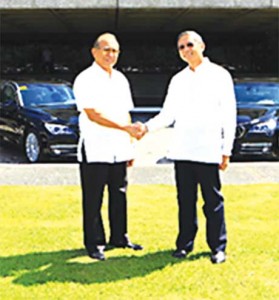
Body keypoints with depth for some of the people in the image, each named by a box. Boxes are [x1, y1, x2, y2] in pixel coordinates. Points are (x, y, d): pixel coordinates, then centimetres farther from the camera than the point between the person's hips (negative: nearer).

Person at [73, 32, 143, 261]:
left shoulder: (120, 79, 15)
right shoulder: (85, 79, -7)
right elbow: (92, 114, -18)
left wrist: (130, 146, 14)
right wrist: (126, 127, -22)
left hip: (119, 150, 6)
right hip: (95, 151, -6)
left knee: (119, 196, 12)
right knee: (93, 200, 0)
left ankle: (119, 237, 25)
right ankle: (94, 244, 10)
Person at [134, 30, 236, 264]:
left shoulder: (219, 76, 2)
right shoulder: (178, 80, 14)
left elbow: (229, 115, 0)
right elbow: (168, 114, 14)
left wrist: (226, 150, -5)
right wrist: (147, 127, -4)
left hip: (208, 151, -4)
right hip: (182, 151, 4)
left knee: (213, 200, 1)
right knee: (185, 200, 9)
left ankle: (218, 247, 10)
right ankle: (185, 244, 19)